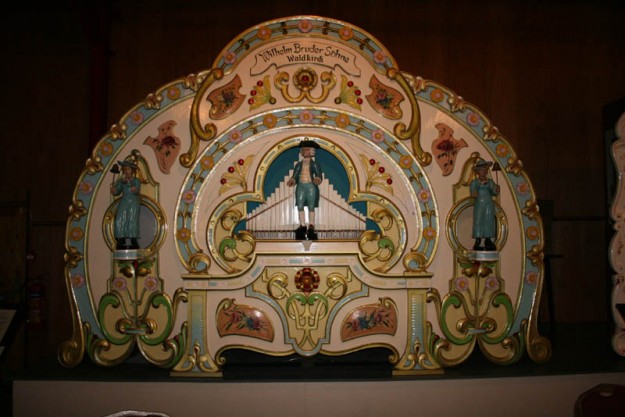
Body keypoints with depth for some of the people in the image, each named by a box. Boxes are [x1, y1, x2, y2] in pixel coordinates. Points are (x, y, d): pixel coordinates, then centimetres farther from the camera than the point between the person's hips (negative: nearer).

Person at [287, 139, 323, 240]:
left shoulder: (315, 164, 3)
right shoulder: (298, 164, 12)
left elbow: (319, 175, -5)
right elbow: (295, 176, 6)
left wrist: (317, 180, -28)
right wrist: (292, 181, -15)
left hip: (311, 186, -3)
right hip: (301, 186, 3)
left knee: (311, 207, -1)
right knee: (300, 206, -1)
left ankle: (311, 226, 4)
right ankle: (302, 226, 7)